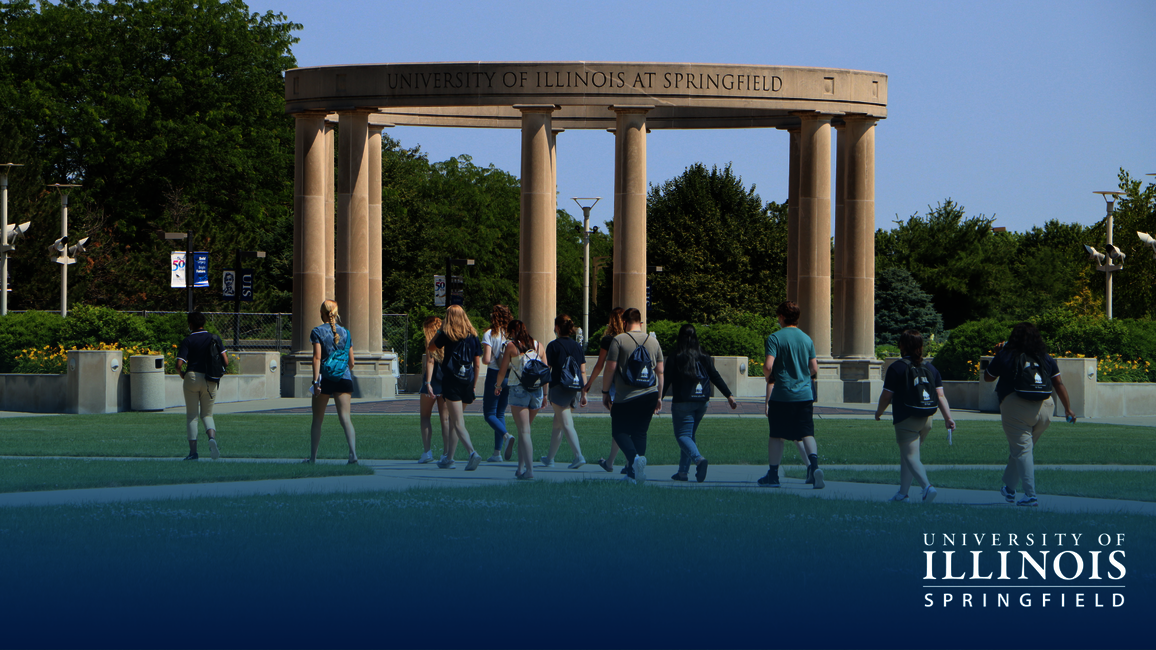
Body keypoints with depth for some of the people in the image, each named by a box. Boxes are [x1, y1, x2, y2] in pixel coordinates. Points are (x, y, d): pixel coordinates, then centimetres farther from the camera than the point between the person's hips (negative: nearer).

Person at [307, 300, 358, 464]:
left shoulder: (318, 332, -1)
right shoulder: (345, 332, 10)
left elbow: (317, 357, -10)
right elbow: (351, 361, 12)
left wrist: (316, 381, -13)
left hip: (325, 378, -2)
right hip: (344, 379, 2)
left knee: (317, 419, 10)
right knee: (345, 418, -4)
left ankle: (313, 457, 16)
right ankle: (353, 453, -22)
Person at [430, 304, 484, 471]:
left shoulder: (447, 334, -1)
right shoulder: (473, 336, 8)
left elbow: (430, 348, 14)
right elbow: (477, 364, 9)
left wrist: (439, 330, 18)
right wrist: (474, 385, 17)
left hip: (451, 381, -5)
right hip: (467, 382, 5)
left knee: (458, 423, -8)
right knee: (454, 421, 18)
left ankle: (472, 452, -29)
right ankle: (449, 458, 23)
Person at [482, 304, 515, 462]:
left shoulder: (489, 334, -11)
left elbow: (486, 359, -17)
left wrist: (484, 359, 5)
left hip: (494, 374, -5)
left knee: (489, 414, 4)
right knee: (500, 413, 15)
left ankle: (506, 436, -25)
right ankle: (497, 452, 12)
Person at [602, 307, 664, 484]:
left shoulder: (619, 340, -6)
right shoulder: (653, 341, 8)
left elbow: (610, 369, -7)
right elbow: (660, 372, 11)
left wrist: (605, 392, 4)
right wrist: (659, 397, 19)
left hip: (625, 397, -4)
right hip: (649, 395, 4)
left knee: (619, 431, 6)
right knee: (640, 433, 11)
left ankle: (635, 458, -22)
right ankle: (633, 474, 6)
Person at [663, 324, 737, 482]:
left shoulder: (676, 357, -5)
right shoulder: (704, 357, 6)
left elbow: (667, 380, -6)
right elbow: (716, 377, 5)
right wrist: (729, 395, 7)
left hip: (682, 402, -5)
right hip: (702, 402, 5)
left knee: (682, 435, -5)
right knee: (689, 435, 16)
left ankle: (698, 459, -32)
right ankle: (683, 472, 16)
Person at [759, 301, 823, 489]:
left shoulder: (775, 338, -6)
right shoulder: (807, 339, 8)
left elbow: (768, 366, -16)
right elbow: (814, 370, 8)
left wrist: (769, 377, 5)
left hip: (781, 394, -3)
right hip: (804, 394, 3)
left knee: (776, 435, 9)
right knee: (807, 434, 0)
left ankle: (773, 475, 14)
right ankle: (814, 465, -24)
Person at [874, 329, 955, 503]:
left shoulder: (896, 368, -8)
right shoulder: (930, 368, 8)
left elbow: (886, 396, -5)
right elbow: (940, 395, 0)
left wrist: (879, 411, 14)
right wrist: (948, 418, -3)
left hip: (906, 420, -6)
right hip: (926, 420, 6)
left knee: (911, 456, -10)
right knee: (907, 456, 19)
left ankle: (927, 486, -32)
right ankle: (902, 493, 24)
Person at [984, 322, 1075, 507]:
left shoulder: (1006, 356, 2)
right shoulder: (1046, 358, 11)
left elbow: (987, 377, 15)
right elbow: (1059, 383, 7)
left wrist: (997, 355, 27)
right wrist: (1068, 408, 11)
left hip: (1015, 407, -4)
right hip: (1044, 408, 4)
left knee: (1022, 450, -3)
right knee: (1021, 448, 19)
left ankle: (1030, 495, -14)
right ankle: (1009, 488, 31)